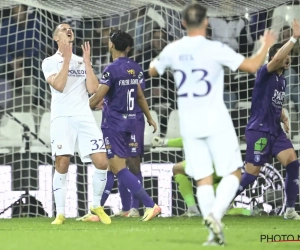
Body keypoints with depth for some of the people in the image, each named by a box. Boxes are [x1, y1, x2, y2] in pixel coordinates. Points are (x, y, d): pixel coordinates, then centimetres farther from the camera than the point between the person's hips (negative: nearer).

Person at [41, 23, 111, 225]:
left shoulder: (82, 62, 17)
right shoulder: (50, 62, 7)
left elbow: (92, 89, 4)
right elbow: (59, 85, -11)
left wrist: (87, 62, 1)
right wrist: (67, 59, -10)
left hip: (84, 117, 3)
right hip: (62, 118, -3)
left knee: (101, 162, -8)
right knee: (62, 165, -11)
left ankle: (97, 206, 11)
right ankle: (60, 214, -2)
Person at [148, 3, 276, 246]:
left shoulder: (173, 50, 0)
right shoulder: (215, 49, -13)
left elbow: (153, 70, 18)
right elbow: (252, 66, -12)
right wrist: (266, 45, 5)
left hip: (189, 125, 4)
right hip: (216, 123, -4)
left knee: (203, 180, 7)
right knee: (232, 173, 4)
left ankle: (215, 233, 1)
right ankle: (215, 214, -19)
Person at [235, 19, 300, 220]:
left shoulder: (283, 80, 13)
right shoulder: (265, 74, -11)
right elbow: (277, 59, -33)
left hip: (276, 131, 7)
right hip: (259, 131, -7)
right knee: (251, 175, -6)